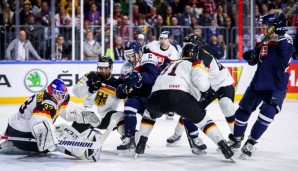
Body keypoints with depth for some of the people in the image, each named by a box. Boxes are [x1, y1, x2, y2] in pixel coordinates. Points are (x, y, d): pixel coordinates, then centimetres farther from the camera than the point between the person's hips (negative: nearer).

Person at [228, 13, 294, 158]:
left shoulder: (285, 39, -13)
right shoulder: (261, 40, 3)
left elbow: (286, 54, -33)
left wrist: (280, 34, -38)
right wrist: (250, 56, -10)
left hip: (277, 85, -6)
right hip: (259, 81, 6)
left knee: (268, 112, -18)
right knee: (243, 110, 11)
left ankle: (251, 143, -5)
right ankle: (236, 139, 31)